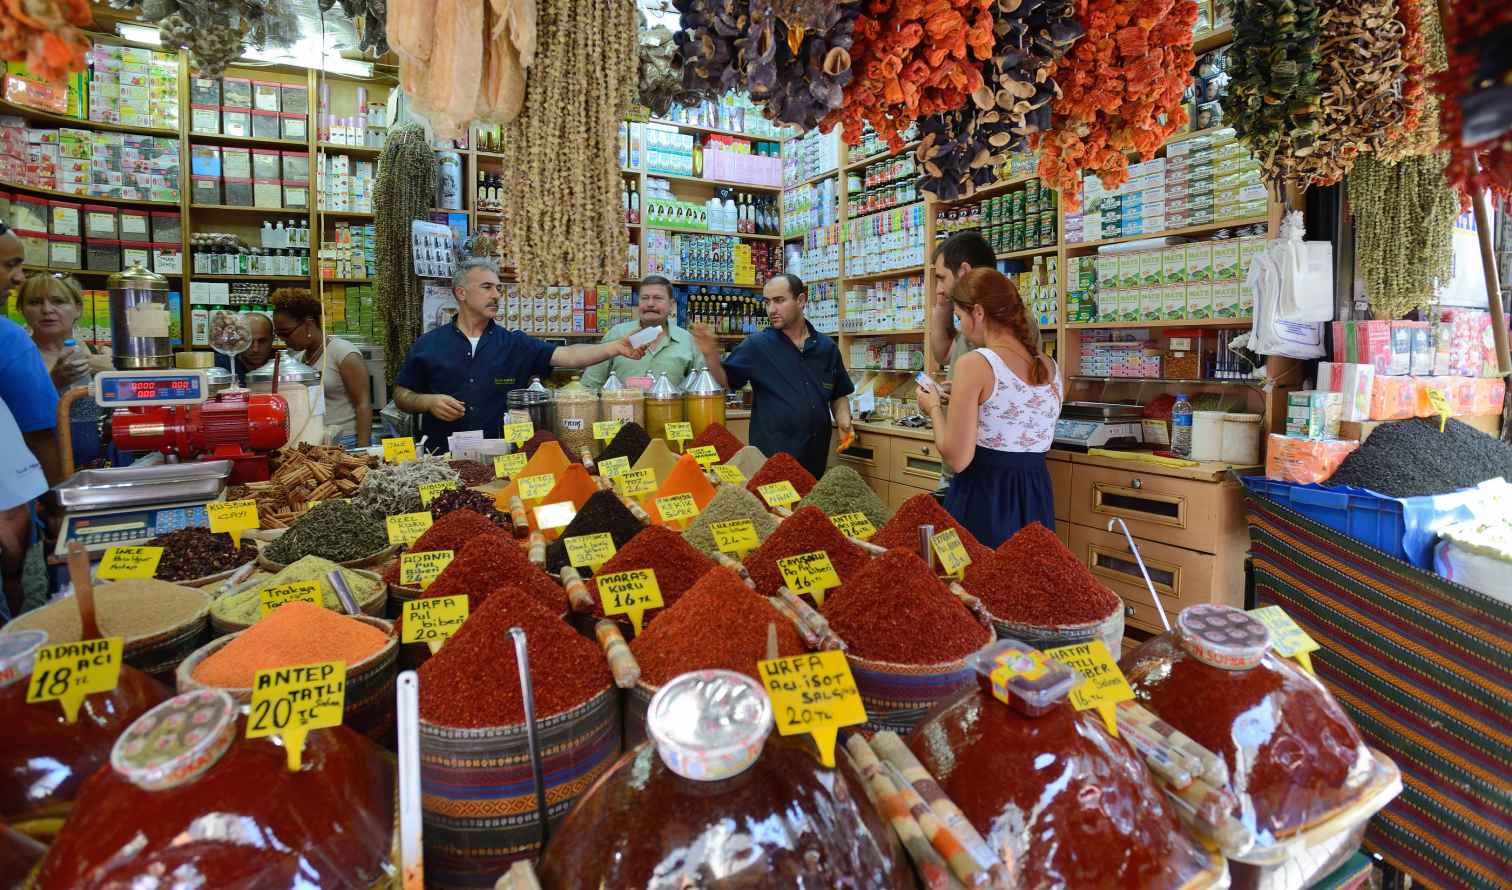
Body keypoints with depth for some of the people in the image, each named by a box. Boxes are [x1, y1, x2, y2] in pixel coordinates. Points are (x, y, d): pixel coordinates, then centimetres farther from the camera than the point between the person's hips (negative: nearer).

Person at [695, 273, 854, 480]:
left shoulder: (827, 347, 7)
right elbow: (725, 381, -2)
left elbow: (838, 395, 15)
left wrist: (844, 421, -2)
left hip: (816, 458, 3)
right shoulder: (756, 346, -2)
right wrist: (710, 355, -17)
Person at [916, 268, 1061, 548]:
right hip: (1036, 499, 6)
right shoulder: (1050, 366, 5)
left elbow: (957, 459, -17)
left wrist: (934, 408, -1)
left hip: (983, 498, -6)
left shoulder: (974, 364, -16)